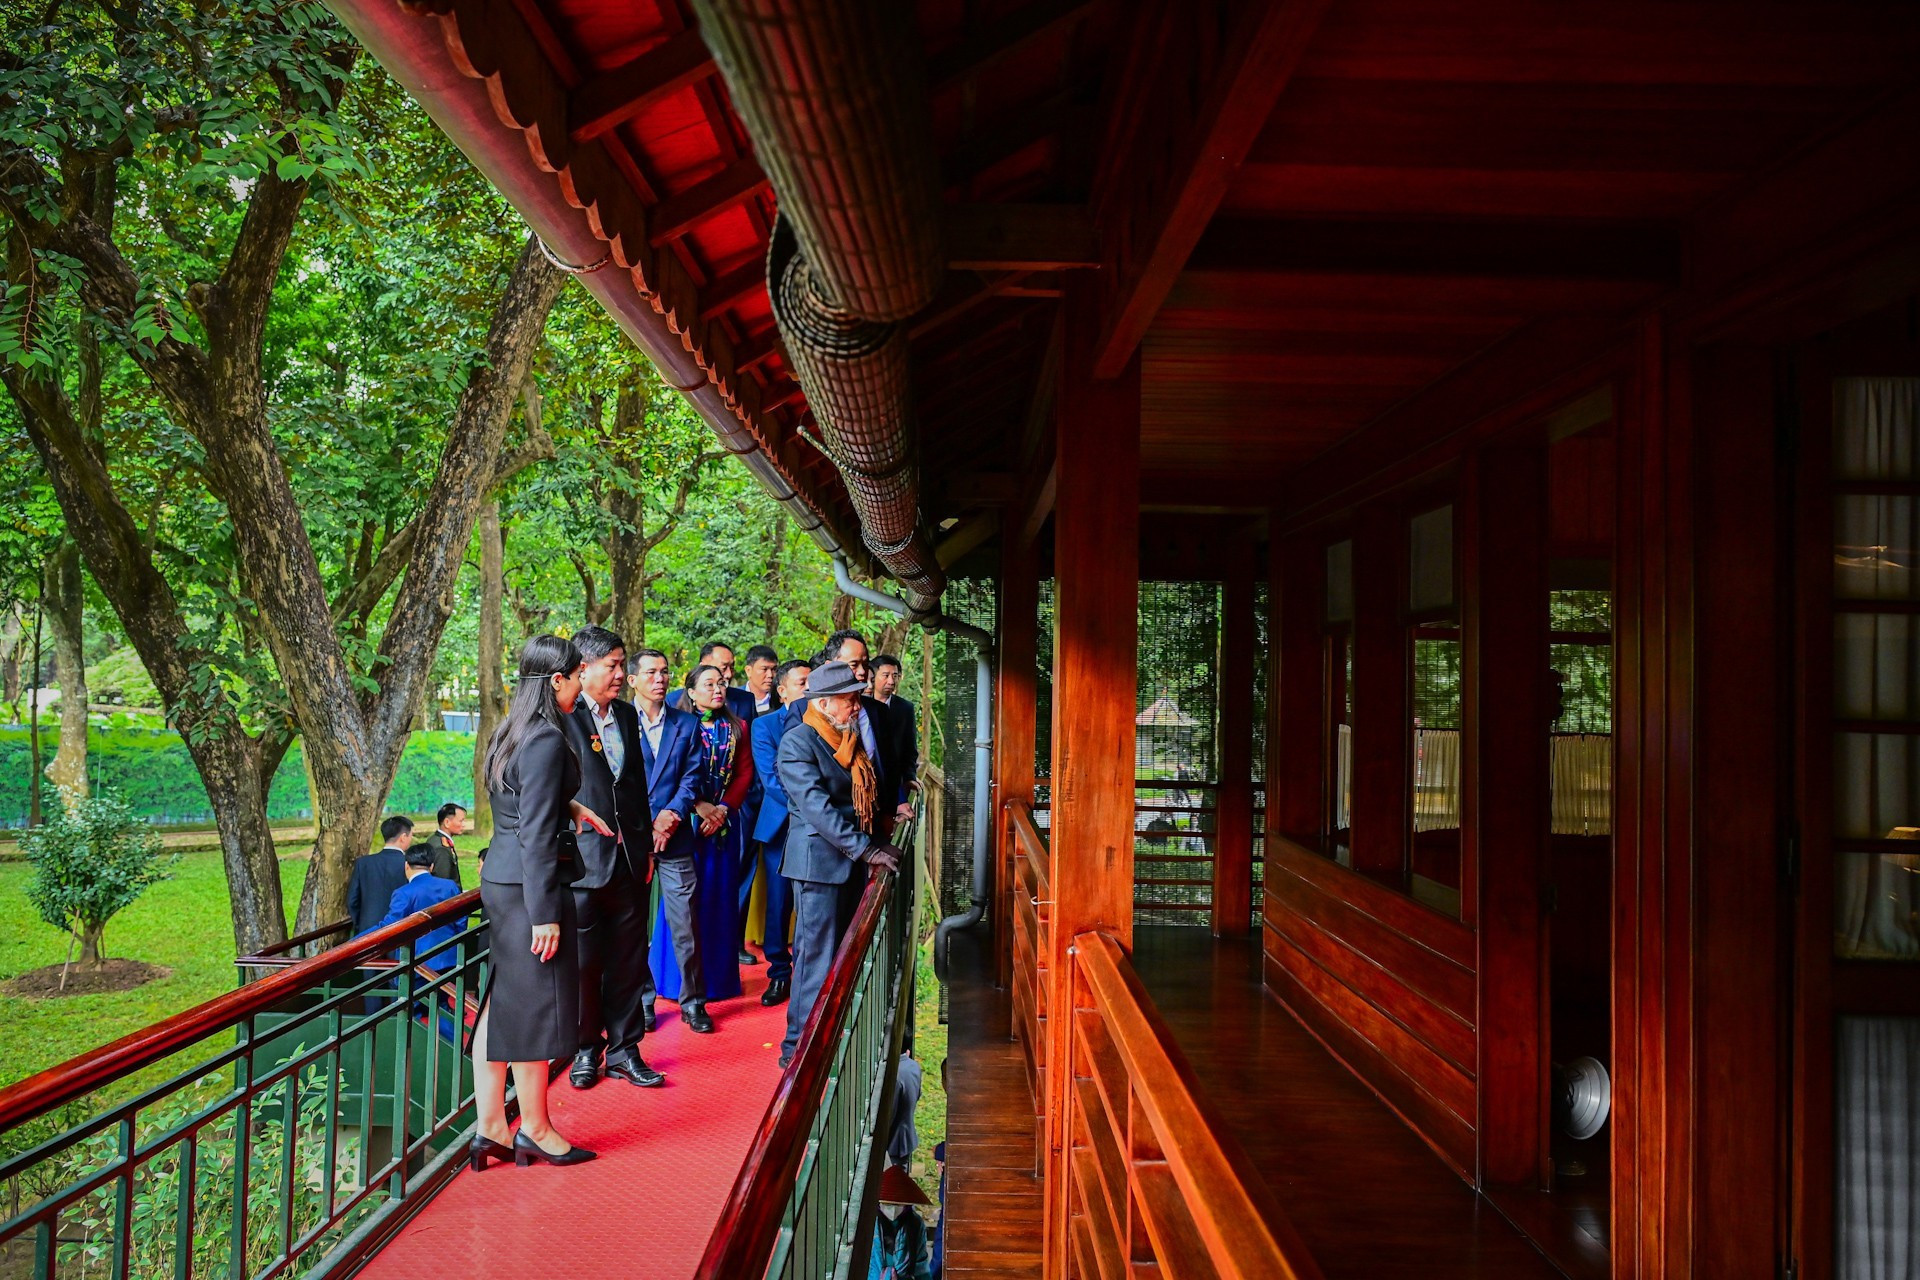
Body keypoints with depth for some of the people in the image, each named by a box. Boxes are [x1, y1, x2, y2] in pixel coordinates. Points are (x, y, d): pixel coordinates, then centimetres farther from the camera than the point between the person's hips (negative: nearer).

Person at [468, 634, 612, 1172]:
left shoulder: (510, 733, 10)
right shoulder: (548, 739, -18)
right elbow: (537, 834, -21)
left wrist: (570, 807, 18)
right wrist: (545, 914, -19)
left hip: (498, 878, 10)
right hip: (527, 885, -10)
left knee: (502, 1002, 14)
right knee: (534, 1004, 3)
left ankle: (489, 1127, 22)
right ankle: (534, 1129, 17)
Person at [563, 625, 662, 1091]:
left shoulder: (627, 715, 13)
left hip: (628, 857, 6)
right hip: (581, 858, -5)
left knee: (628, 961, 10)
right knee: (584, 962, 5)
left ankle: (624, 1049, 21)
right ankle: (587, 1049, 22)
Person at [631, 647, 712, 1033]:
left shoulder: (687, 724, 11)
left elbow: (692, 776, 5)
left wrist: (672, 813, -10)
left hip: (676, 837, 1)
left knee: (685, 922, 0)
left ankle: (693, 1001, 11)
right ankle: (642, 1000, 17)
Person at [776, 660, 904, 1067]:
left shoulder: (852, 739, 13)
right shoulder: (797, 743, -14)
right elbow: (817, 806, -22)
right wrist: (865, 848, -24)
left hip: (853, 862, 8)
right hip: (819, 861, -8)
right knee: (817, 957, -4)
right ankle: (798, 1048, 6)